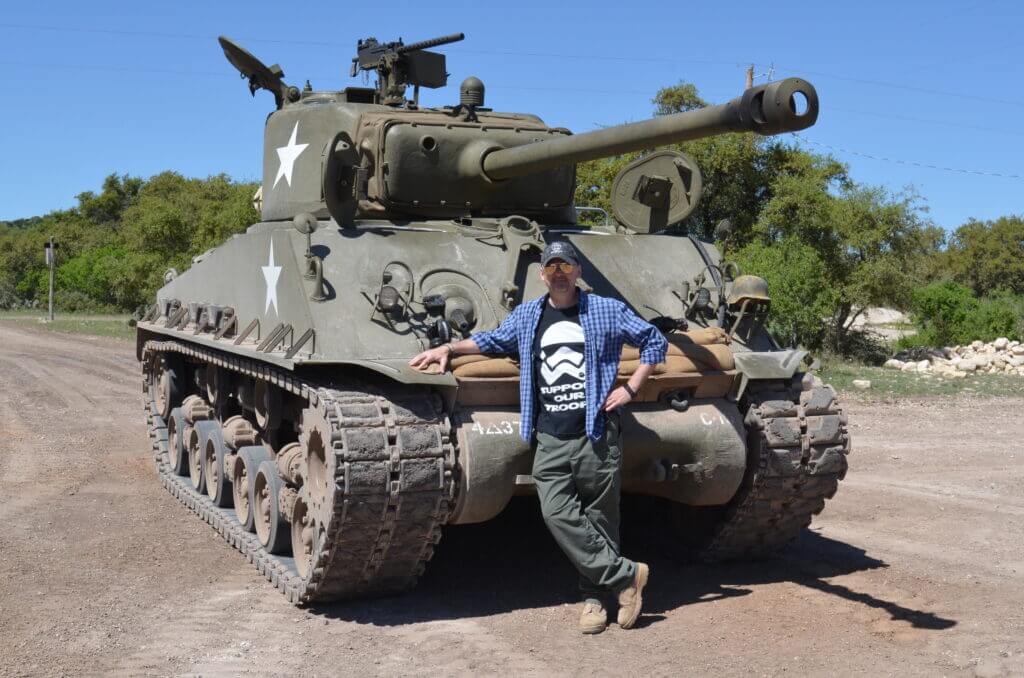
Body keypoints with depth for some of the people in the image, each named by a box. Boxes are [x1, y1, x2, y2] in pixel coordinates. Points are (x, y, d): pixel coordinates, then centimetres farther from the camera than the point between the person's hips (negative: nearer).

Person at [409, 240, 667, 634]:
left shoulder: (606, 310, 4)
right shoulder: (526, 316, 14)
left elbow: (654, 341, 8)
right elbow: (492, 340, 30)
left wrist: (631, 387, 0)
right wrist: (449, 348, 20)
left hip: (598, 434, -2)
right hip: (550, 440, 2)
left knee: (599, 518, 3)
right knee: (558, 515, -12)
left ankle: (595, 598, 16)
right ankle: (627, 575, -2)